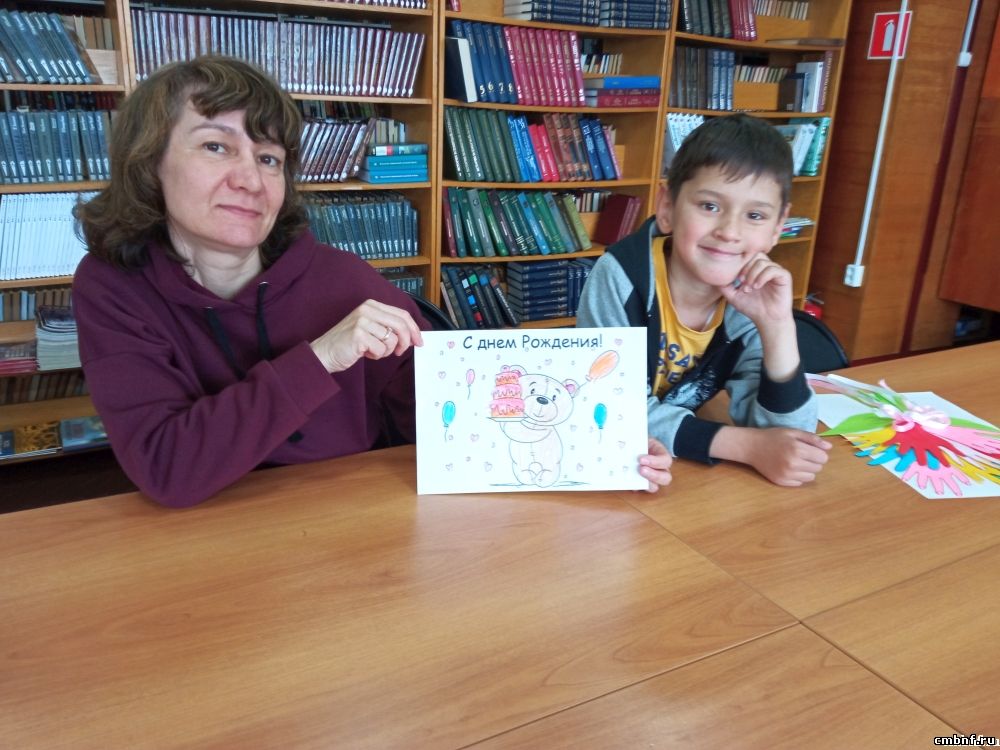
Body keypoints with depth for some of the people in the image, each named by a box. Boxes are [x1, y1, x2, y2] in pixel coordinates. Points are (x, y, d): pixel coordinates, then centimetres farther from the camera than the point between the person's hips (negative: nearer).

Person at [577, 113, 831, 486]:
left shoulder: (754, 300, -10)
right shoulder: (621, 275, -22)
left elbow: (784, 434, -14)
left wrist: (777, 326, -27)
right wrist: (747, 446, -26)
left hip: (687, 473, 3)